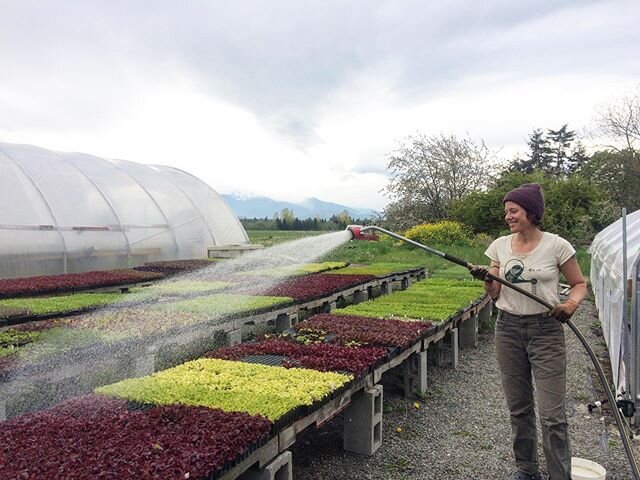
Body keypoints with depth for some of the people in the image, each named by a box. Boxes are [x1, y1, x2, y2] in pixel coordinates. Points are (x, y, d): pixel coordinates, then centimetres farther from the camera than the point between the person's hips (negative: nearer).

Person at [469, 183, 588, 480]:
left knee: (552, 414, -4)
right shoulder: (500, 245, 3)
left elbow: (579, 284, 2)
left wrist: (571, 303, -18)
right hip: (507, 329, 4)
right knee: (518, 408, 14)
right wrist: (486, 280, -14)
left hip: (545, 330, -4)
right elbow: (495, 294, 7)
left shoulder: (556, 245, -8)